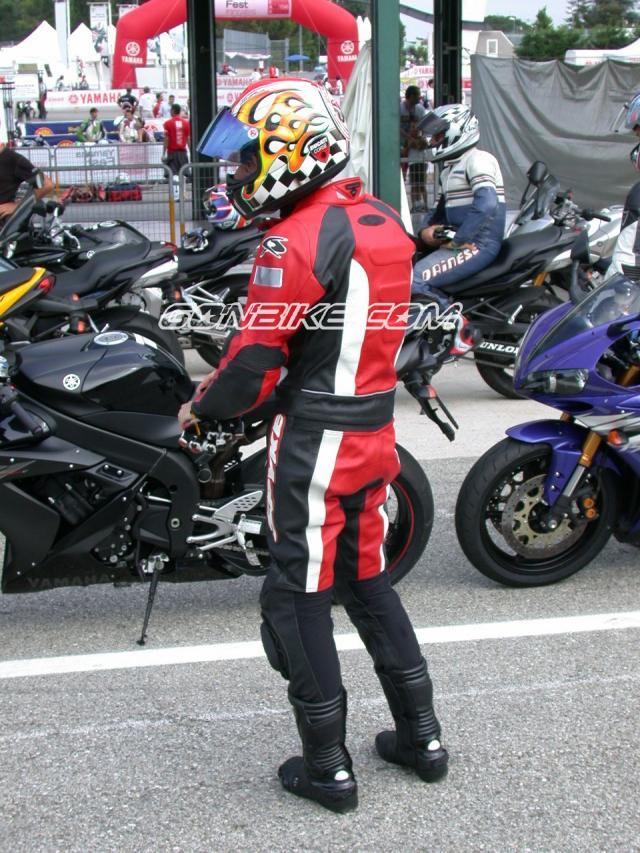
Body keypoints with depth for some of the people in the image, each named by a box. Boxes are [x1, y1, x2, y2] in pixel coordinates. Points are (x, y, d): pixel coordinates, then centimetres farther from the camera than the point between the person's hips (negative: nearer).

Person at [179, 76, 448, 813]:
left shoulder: (293, 244, -20)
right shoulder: (385, 222, 7)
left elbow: (255, 362, -20)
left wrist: (201, 408, 1)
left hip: (314, 442, -8)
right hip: (375, 430, 8)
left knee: (297, 598, 4)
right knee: (367, 579, 20)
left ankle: (328, 767, 13)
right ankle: (421, 735, 28)